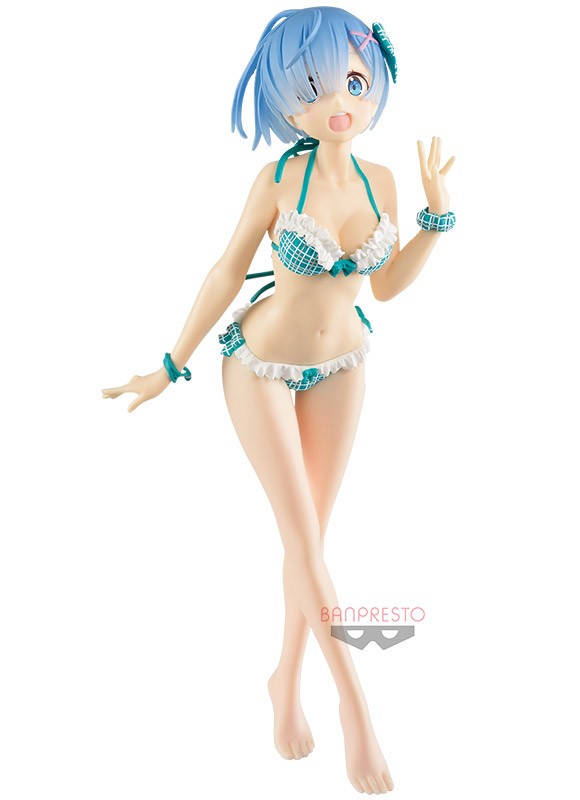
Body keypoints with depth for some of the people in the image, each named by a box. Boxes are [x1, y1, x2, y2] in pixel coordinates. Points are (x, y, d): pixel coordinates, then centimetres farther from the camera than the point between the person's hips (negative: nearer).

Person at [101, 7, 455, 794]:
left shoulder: (380, 181, -6)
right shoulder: (279, 179, -19)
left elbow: (387, 284, 3)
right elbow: (227, 273, -11)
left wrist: (437, 213, -6)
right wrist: (171, 368, -6)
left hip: (341, 367, 4)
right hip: (262, 365, -4)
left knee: (311, 533, 9)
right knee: (305, 538, -1)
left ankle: (287, 682, 29)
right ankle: (354, 699, 14)